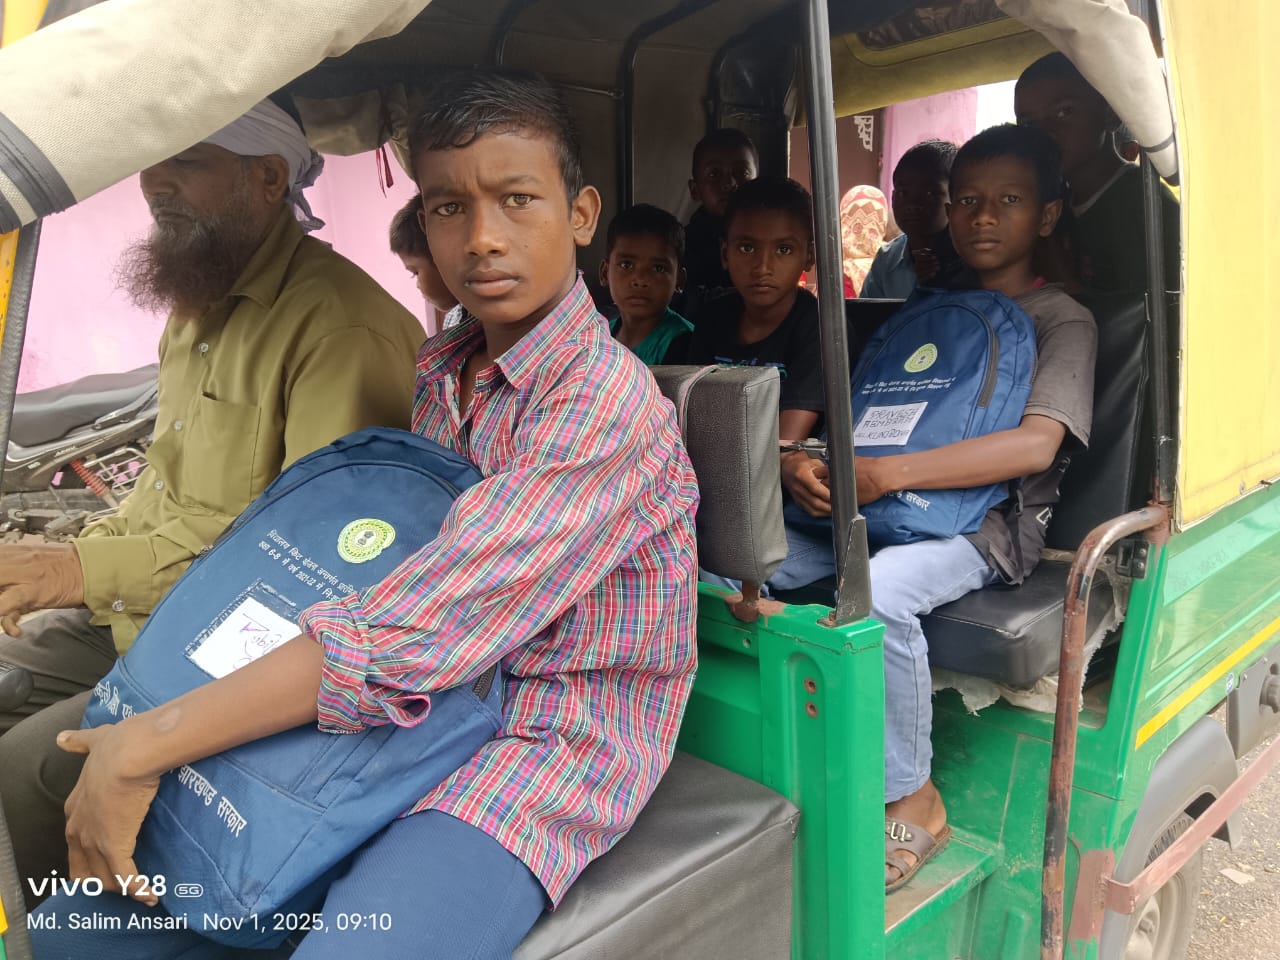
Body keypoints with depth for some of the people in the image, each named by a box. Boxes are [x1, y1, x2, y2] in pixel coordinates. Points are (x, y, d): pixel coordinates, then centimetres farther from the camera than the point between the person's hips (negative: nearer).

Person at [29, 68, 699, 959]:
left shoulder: (607, 400, -19)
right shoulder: (437, 370, 7)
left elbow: (415, 629, -27)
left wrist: (146, 745, -20)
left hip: (550, 741, -6)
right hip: (417, 713, 7)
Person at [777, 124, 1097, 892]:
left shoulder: (1063, 321, 3)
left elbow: (1036, 445, -16)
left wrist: (883, 474, -27)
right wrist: (798, 464, -11)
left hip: (984, 525, -5)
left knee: (879, 590, -37)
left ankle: (913, 800, -14)